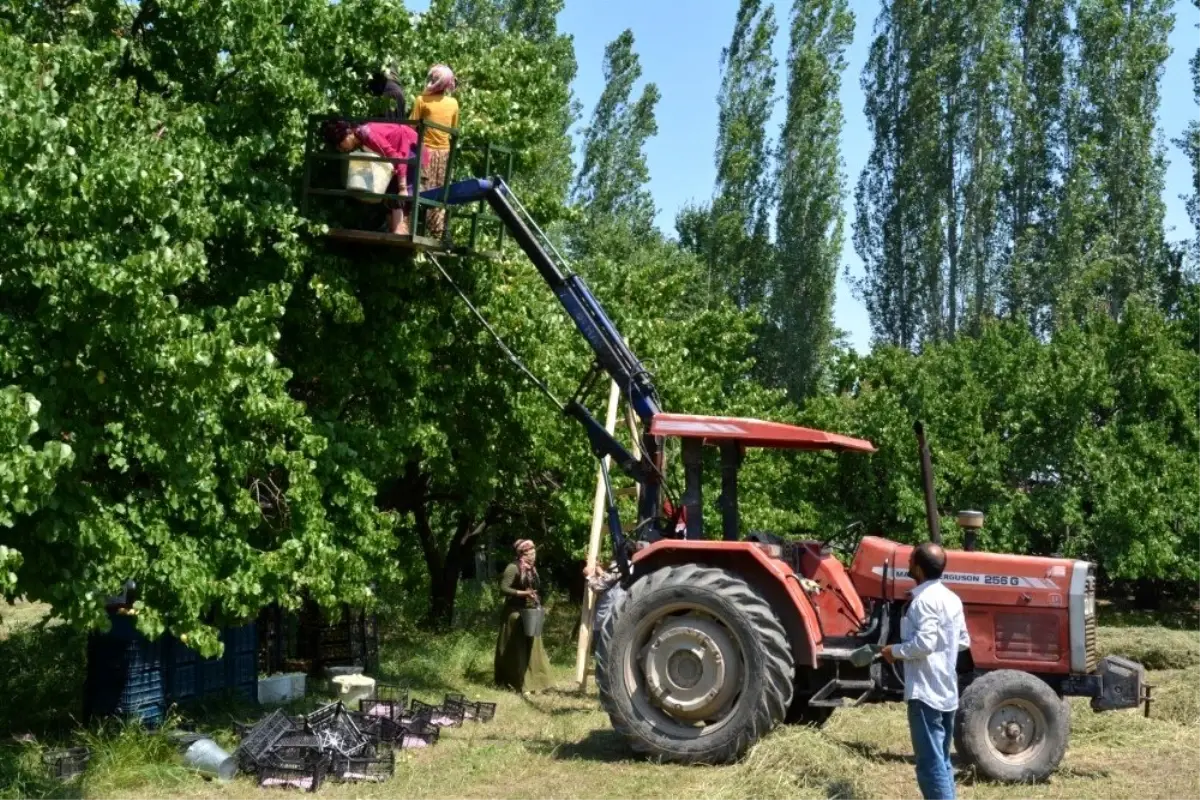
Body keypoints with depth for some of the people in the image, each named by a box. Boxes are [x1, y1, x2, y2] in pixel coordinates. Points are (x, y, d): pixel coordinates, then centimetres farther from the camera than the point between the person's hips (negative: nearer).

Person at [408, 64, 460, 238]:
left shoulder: (422, 100, -7)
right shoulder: (453, 103, 3)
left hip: (426, 150, -3)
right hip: (444, 151, 3)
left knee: (422, 191, -2)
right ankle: (438, 233, 7)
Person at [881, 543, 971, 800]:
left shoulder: (925, 599, -17)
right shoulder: (950, 597, 11)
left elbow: (924, 642, -26)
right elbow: (963, 641, 17)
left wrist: (895, 651, -11)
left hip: (926, 692, -10)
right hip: (946, 692, 10)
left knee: (930, 763, -7)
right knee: (940, 760, 17)